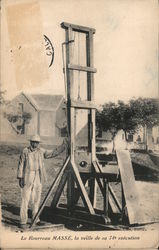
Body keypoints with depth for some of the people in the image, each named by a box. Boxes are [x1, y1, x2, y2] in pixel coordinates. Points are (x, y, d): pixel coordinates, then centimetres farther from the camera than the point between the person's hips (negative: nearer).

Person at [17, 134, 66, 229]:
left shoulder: (41, 151, 9)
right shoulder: (25, 151, -3)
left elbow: (53, 153, 12)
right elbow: (21, 165, -1)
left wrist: (63, 146, 4)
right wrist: (20, 178, -5)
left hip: (38, 178, 5)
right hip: (27, 178, -4)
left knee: (37, 199, 10)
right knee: (25, 200, -3)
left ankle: (36, 219, 21)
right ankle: (23, 221, 3)